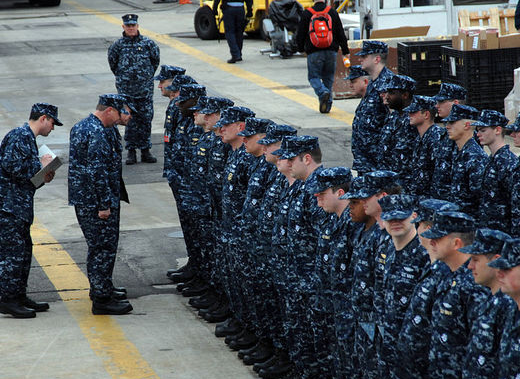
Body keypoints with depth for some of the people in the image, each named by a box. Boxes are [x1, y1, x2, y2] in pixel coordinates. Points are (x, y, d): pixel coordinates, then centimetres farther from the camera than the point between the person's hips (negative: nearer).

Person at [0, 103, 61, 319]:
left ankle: (19, 297, 20)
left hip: (19, 206, 11)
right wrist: (40, 165, -12)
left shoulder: (28, 138, 19)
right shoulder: (20, 137, -14)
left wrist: (42, 177, 9)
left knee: (23, 250, 14)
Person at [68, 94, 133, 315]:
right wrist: (104, 205, -21)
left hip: (82, 198, 10)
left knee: (99, 246, 22)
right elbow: (97, 171, -25)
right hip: (95, 202, -10)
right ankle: (102, 300, -1)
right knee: (103, 247, -4)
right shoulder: (97, 134, -21)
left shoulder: (81, 127, 12)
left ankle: (100, 287, 35)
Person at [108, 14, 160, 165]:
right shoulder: (118, 45, -1)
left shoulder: (147, 43, -1)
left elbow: (155, 59, 12)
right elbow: (112, 63, 13)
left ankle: (145, 151, 11)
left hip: (145, 89, 0)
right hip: (126, 90, 0)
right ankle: (131, 151, 8)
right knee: (130, 120, 2)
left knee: (146, 119, 3)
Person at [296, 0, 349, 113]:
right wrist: (345, 51, 12)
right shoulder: (333, 12, 4)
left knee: (313, 76, 4)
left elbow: (300, 34, 3)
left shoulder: (306, 14, -1)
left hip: (314, 52, -2)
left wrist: (300, 48, 20)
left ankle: (323, 92, -25)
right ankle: (327, 105, 10)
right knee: (328, 77, 11)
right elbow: (341, 33, 6)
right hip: (331, 51, 2)